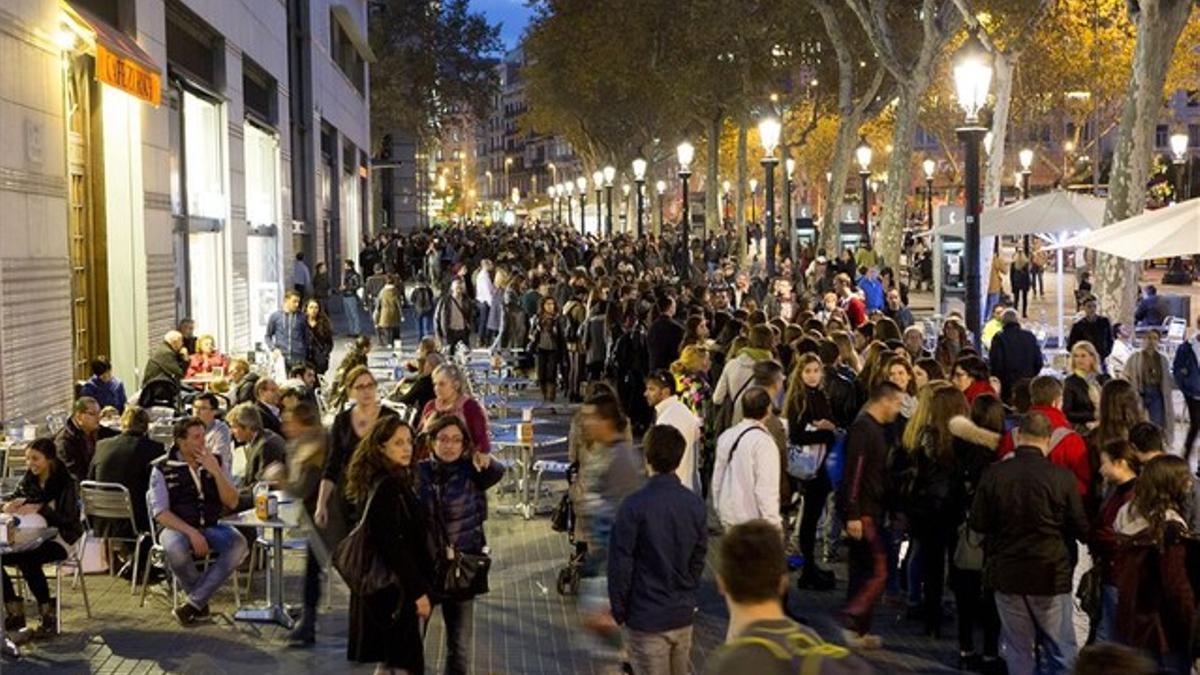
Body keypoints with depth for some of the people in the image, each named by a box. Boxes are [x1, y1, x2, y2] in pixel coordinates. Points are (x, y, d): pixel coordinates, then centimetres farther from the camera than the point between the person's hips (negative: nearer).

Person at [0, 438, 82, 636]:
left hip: (59, 539, -7)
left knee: (27, 560, -34)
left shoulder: (65, 482, -11)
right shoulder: (28, 480, 8)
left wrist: (40, 508, -30)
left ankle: (49, 618, -20)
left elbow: (68, 517, -20)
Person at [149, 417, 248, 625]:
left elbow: (232, 503, 3)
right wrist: (191, 532, -21)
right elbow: (160, 512, -8)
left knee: (238, 542, -27)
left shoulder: (212, 463, 8)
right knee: (176, 548, -38)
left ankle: (194, 603, -22)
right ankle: (201, 601, -10)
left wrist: (216, 472, -12)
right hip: (176, 527, -3)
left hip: (211, 528, 3)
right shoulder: (163, 468, -3)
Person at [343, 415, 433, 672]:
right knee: (404, 663, -4)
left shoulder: (391, 482, 11)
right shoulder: (388, 487, -19)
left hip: (382, 584, 10)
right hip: (395, 587, -10)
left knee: (388, 662, 16)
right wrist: (418, 591, -19)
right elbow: (393, 546, -22)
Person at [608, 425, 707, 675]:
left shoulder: (634, 506, -18)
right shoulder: (695, 503, -3)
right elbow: (699, 558, 6)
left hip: (646, 619, -5)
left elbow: (620, 564, -14)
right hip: (684, 614, 5)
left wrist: (619, 610, -2)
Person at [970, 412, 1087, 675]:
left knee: (1017, 650, 12)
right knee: (1060, 651, 8)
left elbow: (978, 523, -1)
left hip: (1006, 572, 2)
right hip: (1050, 573, -2)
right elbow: (1080, 528, -7)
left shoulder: (993, 474, -8)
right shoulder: (1061, 477, -13)